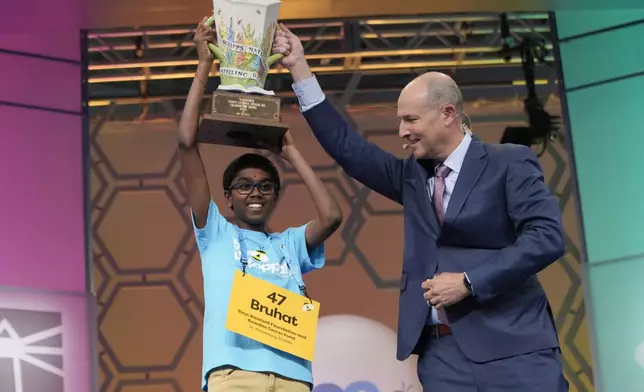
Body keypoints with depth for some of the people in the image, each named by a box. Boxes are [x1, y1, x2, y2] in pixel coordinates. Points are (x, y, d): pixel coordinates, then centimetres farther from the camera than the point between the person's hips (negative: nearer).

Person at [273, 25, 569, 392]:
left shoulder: (509, 163, 1)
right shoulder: (412, 175, 16)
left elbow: (547, 236, -9)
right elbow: (347, 147, 16)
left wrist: (470, 281, -14)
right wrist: (299, 67, 15)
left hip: (511, 346, -4)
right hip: (443, 350, 5)